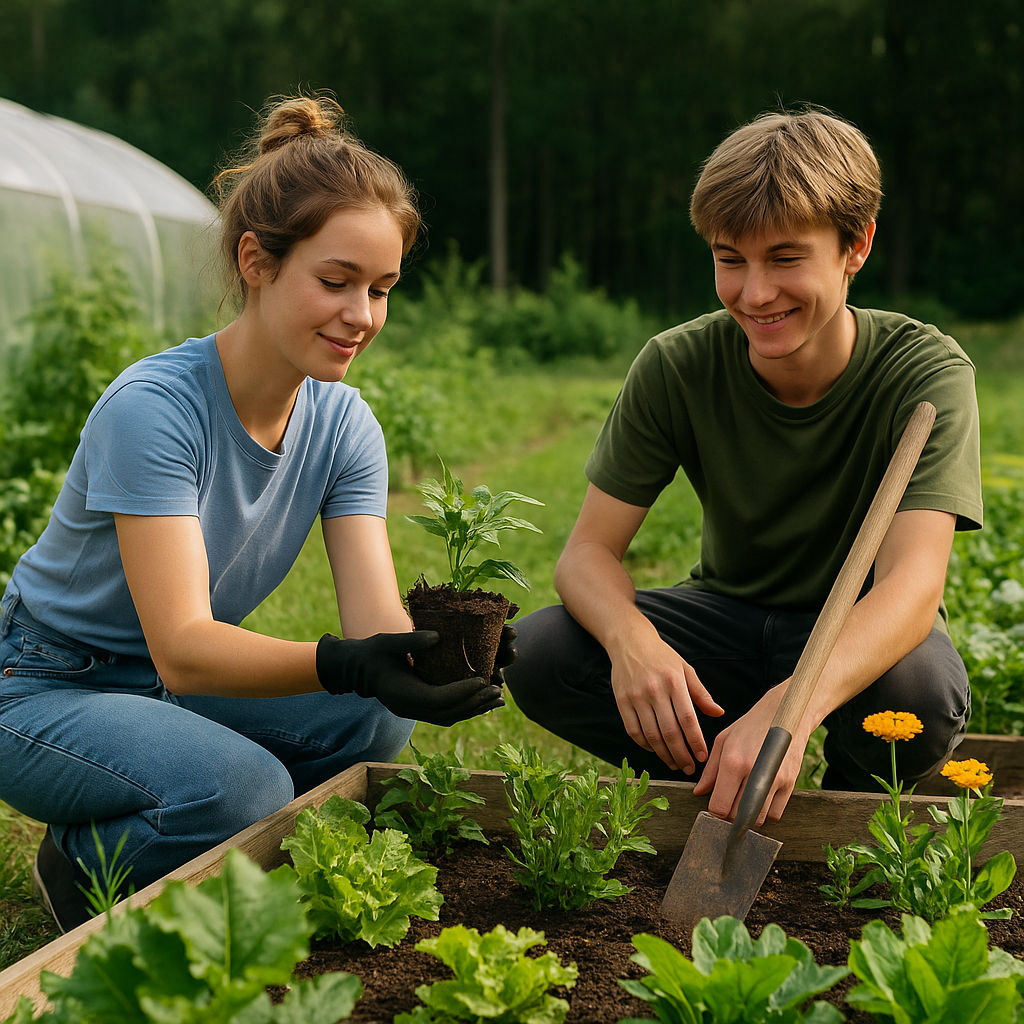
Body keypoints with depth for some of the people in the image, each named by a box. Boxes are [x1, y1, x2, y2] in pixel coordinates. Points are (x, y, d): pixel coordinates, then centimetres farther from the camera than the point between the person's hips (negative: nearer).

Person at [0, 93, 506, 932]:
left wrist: (434, 662, -41)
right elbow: (183, 647, -35)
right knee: (241, 787, -32)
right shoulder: (154, 408, -27)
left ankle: (207, 864, 5)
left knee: (374, 722, -20)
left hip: (177, 690, 6)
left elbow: (376, 621, -17)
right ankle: (85, 865, 0)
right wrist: (344, 664, -52)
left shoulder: (343, 423, -8)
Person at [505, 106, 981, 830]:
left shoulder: (926, 371, -22)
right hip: (730, 616, 2)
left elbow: (913, 583, -35)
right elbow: (589, 552, -14)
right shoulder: (677, 366, -14)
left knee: (924, 694, -38)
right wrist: (631, 638, -40)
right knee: (535, 655, -23)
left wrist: (791, 706, -54)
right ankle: (721, 788, -1)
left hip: (865, 634, -2)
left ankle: (849, 802, -2)